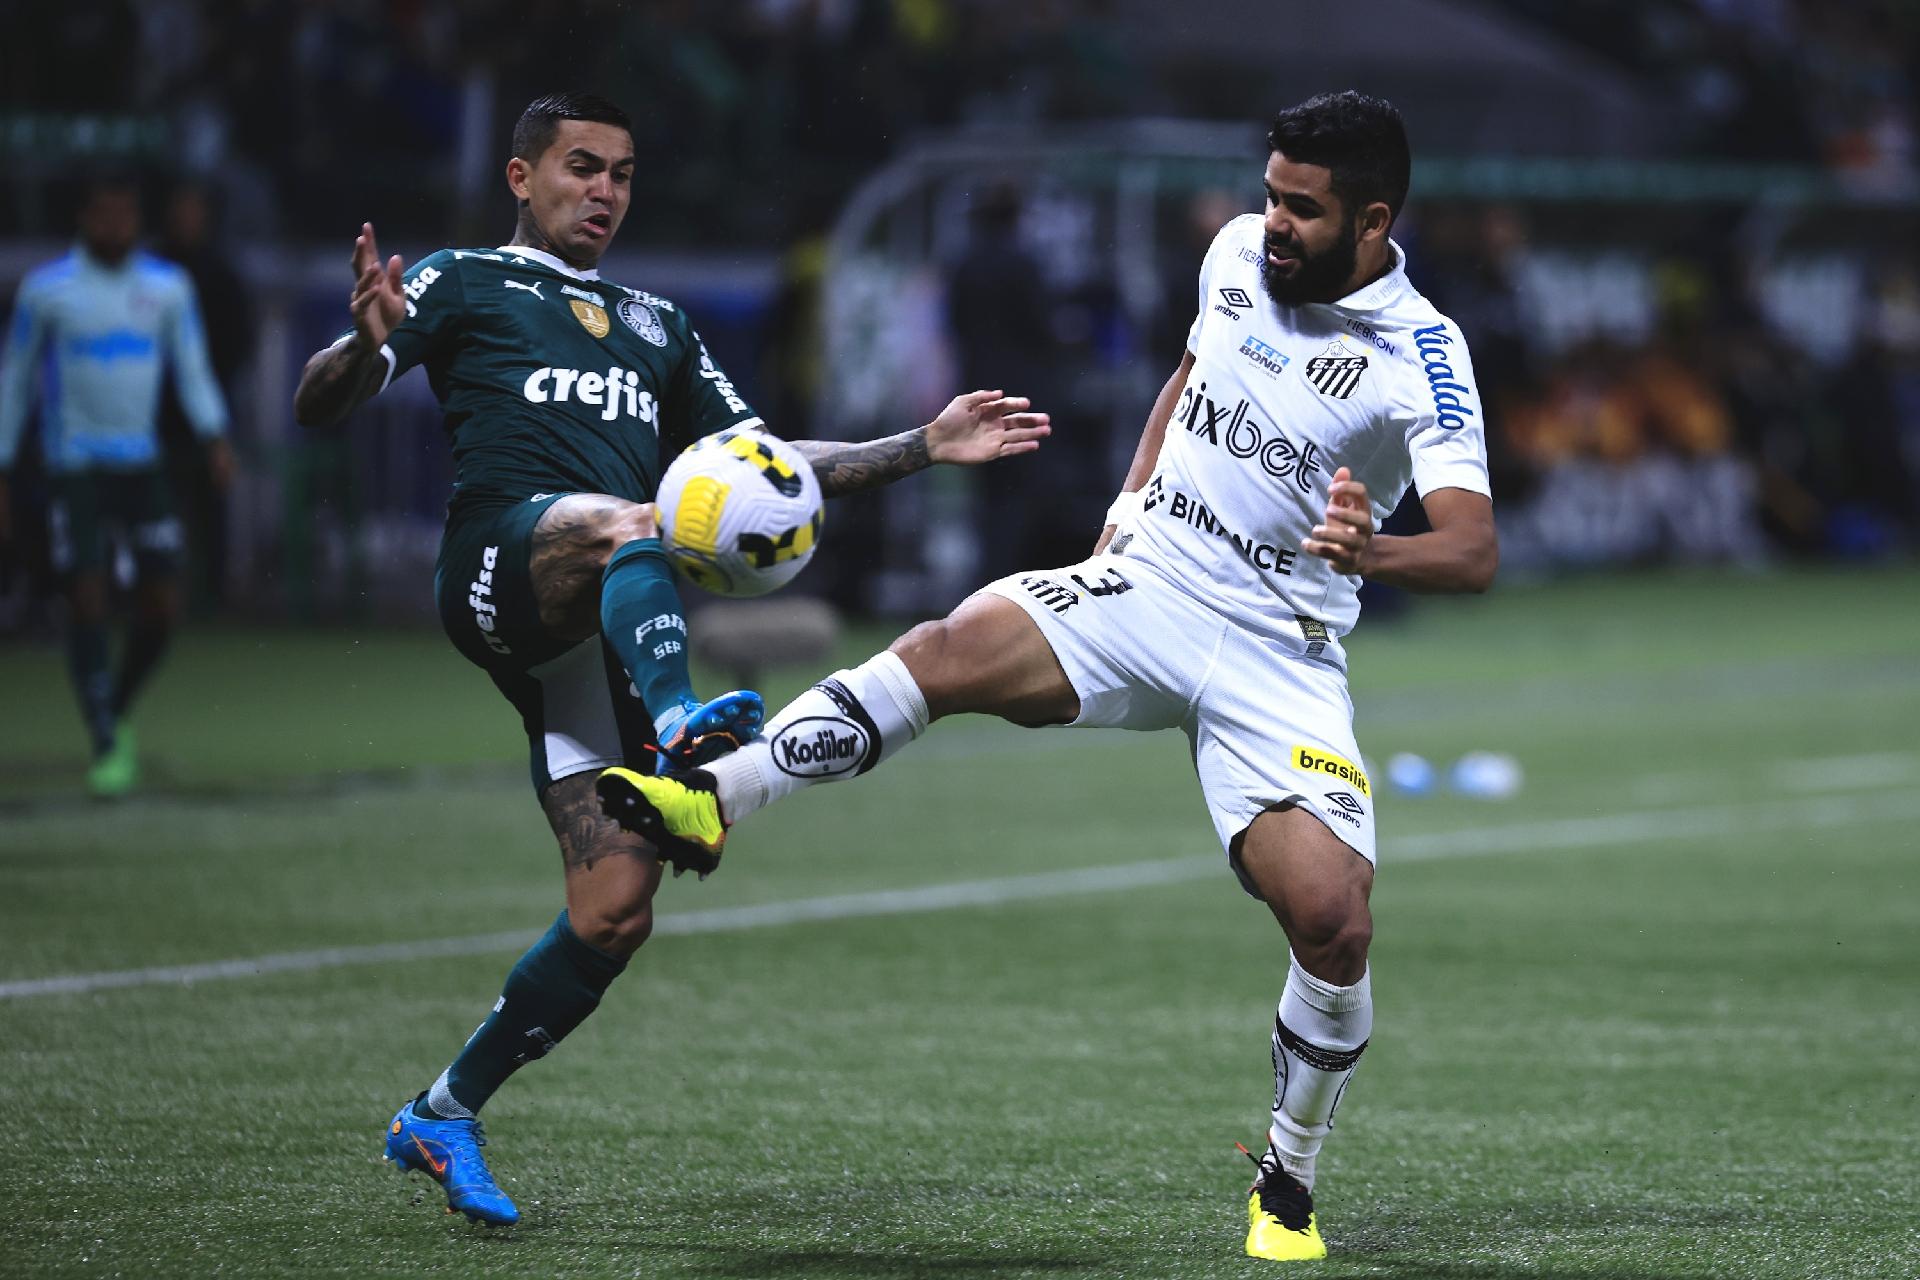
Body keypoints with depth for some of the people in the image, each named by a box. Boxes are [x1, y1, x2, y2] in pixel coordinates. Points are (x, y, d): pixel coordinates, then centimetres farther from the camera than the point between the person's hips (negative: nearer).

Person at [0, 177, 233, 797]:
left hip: (142, 466, 3)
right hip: (74, 469, -3)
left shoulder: (168, 287, 6)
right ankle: (107, 747, -4)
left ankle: (116, 714, 24)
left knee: (162, 606, -2)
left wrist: (215, 440, -9)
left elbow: (194, 372, 8)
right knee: (88, 603, -12)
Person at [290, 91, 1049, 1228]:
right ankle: (682, 730, -65)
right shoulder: (463, 281, 18)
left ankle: (445, 1114, 9)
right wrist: (367, 344, -19)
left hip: (599, 629, 5)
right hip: (502, 555, -5)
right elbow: (320, 405, 5)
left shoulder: (657, 325, 34)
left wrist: (924, 448, 24)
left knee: (615, 914, -6)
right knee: (635, 524, -40)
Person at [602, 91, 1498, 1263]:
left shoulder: (1420, 355, -13)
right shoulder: (1239, 254, 3)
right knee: (949, 651, -26)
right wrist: (1132, 497, 13)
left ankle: (1290, 1186, 6)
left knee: (1335, 921, -17)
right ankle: (713, 795, -32)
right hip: (1140, 584, 4)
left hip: (1275, 661, -4)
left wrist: (1371, 552, -45)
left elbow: (1474, 552, -24)